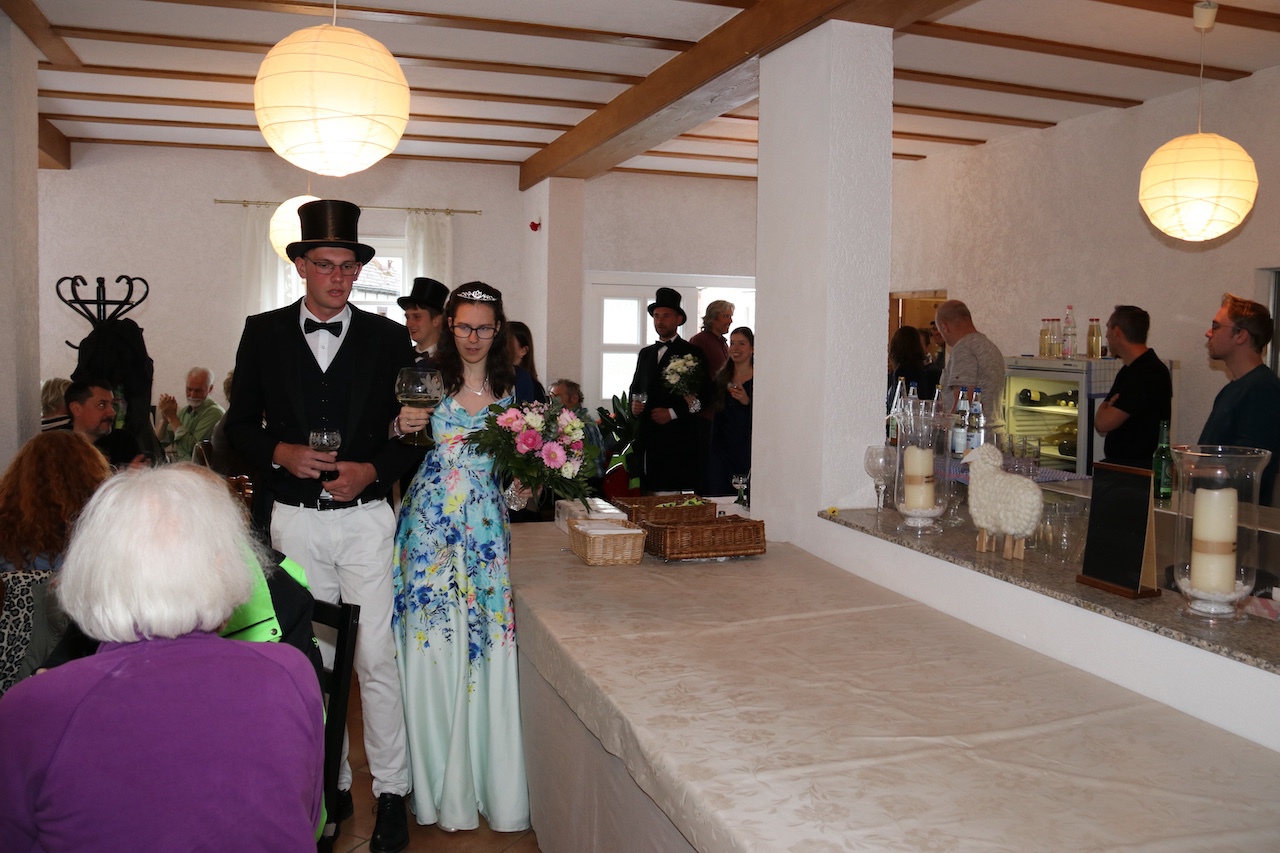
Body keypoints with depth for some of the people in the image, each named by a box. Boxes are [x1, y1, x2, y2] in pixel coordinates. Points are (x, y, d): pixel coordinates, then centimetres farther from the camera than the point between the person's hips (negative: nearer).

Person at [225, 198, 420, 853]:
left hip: (366, 518, -1)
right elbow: (240, 424, 8)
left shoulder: (387, 338, 2)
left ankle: (391, 791, 13)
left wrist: (372, 469, -11)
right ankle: (329, 783, 26)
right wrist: (280, 453, -10)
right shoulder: (263, 333, 5)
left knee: (377, 660, -1)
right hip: (295, 522, 2)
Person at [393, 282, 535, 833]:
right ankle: (443, 788, 18)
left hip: (490, 530, 1)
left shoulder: (517, 384, 4)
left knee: (492, 655, 1)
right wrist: (404, 428, -18)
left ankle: (497, 788, 16)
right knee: (435, 655, 3)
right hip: (432, 530, -1)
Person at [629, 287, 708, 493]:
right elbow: (635, 387, 27)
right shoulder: (645, 353, 20)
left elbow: (702, 397, -3)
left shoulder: (692, 353, 2)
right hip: (647, 439, 5)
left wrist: (673, 413, -12)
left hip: (677, 440, -5)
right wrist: (634, 404, 5)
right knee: (650, 495, 1)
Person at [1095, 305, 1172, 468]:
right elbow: (1102, 425, 17)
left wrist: (1104, 408, 3)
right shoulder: (1129, 370, 18)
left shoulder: (1149, 373, -15)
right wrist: (1106, 409, -5)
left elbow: (1103, 423, -20)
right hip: (1118, 463, 9)